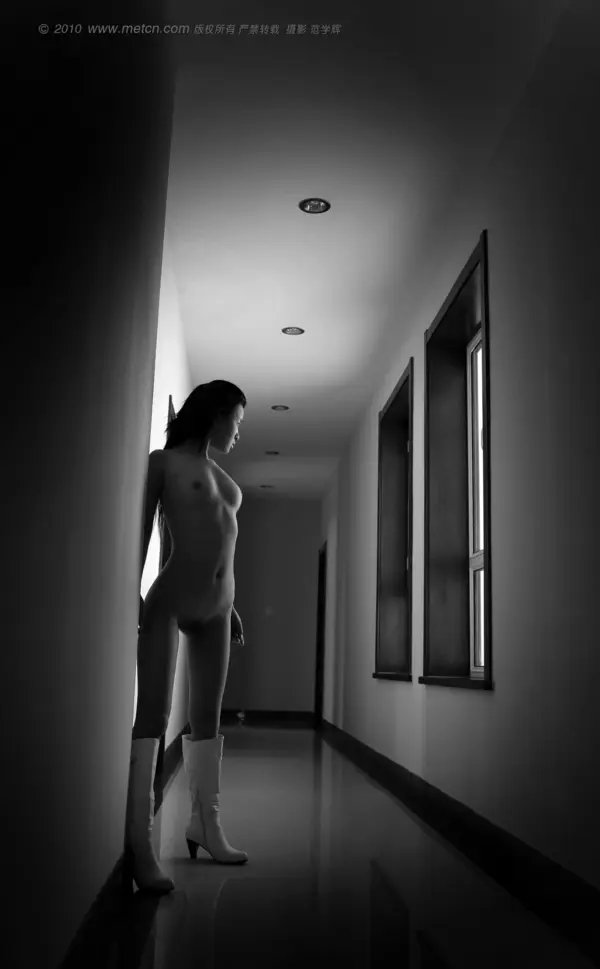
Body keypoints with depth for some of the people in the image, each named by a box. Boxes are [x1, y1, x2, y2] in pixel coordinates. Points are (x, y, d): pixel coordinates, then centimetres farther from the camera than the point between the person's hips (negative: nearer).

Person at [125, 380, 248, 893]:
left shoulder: (221, 476, 19)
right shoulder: (164, 462, 1)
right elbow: (141, 530, -4)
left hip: (214, 605, 7)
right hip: (171, 598, -7)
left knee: (208, 717, 10)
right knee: (153, 713, -10)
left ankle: (205, 823, 19)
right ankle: (140, 841, -10)